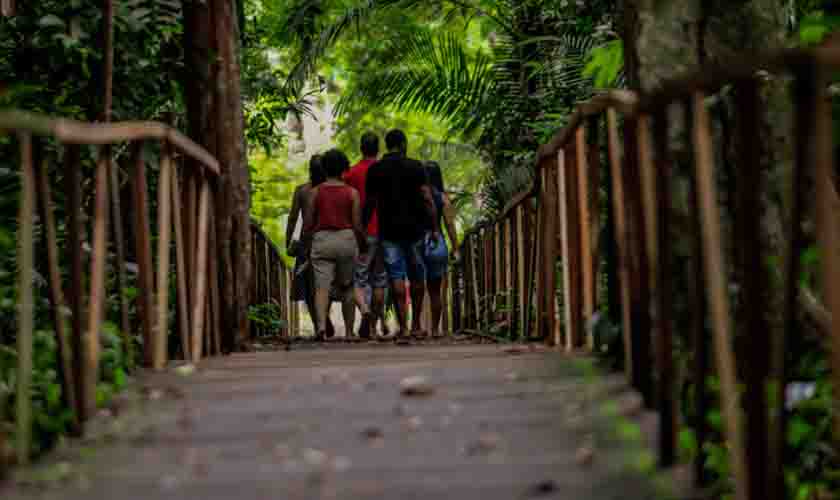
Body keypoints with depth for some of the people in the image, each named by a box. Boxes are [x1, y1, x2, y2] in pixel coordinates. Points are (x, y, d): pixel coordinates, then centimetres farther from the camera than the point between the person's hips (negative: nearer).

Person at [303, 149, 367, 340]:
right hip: (346, 239, 0)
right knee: (347, 288, 13)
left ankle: (321, 324, -29)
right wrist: (362, 244, 12)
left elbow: (308, 223, 1)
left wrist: (308, 238, 18)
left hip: (321, 239, 0)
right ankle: (349, 331, 17)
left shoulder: (315, 192, 1)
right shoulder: (352, 193, -1)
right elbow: (357, 225, -3)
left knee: (322, 286, -6)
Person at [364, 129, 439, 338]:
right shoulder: (416, 167, -2)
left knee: (396, 278, -1)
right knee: (417, 277, 11)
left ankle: (402, 326, -8)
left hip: (389, 231, 1)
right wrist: (434, 228, -5)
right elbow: (427, 199, -8)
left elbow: (369, 204, 4)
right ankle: (416, 324, 16)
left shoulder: (375, 170, 3)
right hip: (414, 228, -1)